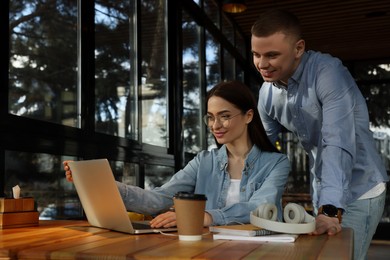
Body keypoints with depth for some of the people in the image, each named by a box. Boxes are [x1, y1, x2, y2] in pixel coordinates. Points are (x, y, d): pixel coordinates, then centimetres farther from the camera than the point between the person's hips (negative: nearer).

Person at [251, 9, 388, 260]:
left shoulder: (328, 72, -24)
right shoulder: (267, 92, -4)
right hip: (323, 191, 6)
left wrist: (331, 210, -41)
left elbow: (338, 144, -33)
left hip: (358, 191, -6)